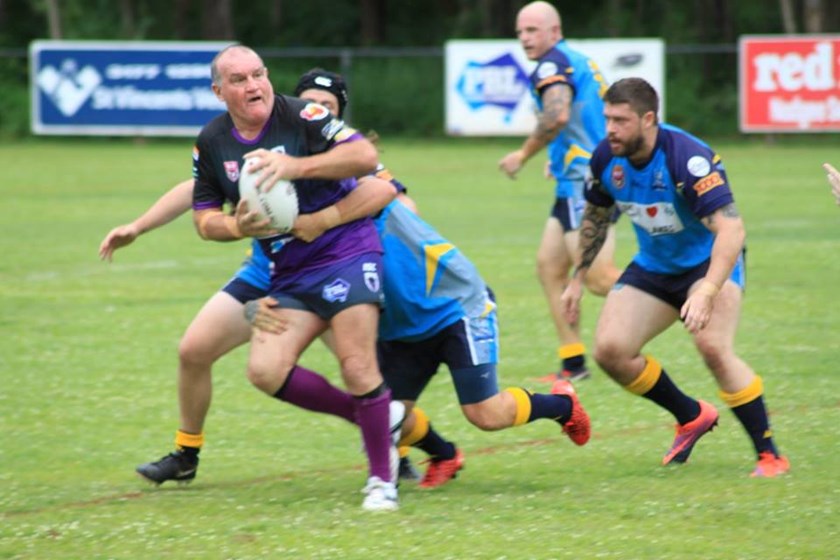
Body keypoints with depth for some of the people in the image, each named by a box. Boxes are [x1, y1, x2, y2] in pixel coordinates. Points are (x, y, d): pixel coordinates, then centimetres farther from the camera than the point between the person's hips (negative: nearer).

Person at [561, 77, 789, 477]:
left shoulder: (688, 159, -31)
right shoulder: (607, 158, -10)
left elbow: (731, 228, -38)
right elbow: (595, 216, 11)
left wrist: (706, 293, -49)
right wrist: (578, 279, 14)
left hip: (710, 260, -7)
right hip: (654, 265, 7)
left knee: (713, 347, -30)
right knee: (609, 350, -9)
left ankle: (770, 455, -18)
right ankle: (692, 416, 15)